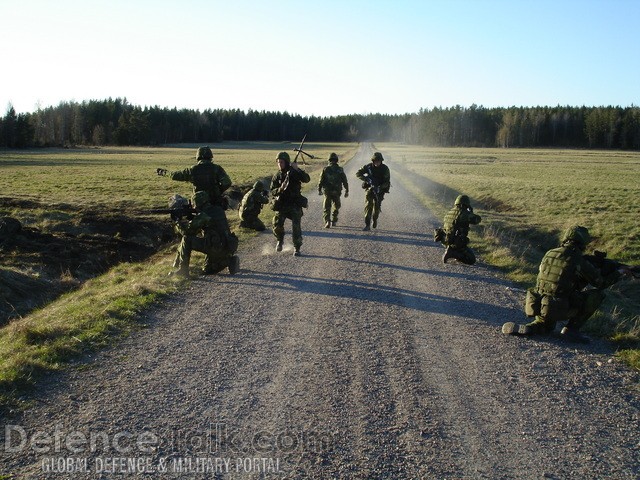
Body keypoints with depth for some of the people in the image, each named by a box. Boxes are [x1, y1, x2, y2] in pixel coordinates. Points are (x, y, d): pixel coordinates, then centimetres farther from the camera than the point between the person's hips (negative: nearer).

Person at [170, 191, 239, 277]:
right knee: (207, 271, 27)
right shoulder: (218, 210, 11)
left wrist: (178, 224, 15)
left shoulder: (202, 215, -12)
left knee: (187, 239, -5)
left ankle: (182, 270, 0)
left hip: (216, 248, -9)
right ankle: (230, 260, 11)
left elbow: (187, 230, -5)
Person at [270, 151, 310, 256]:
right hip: (281, 205, 2)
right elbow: (272, 192, 0)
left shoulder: (295, 172, -1)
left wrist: (297, 169, -28)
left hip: (295, 204, -2)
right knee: (277, 225, -9)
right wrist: (280, 189, -21)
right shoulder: (276, 176, 5)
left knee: (296, 227, -8)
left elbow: (307, 179, -18)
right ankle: (280, 241, 20)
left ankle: (297, 248, 5)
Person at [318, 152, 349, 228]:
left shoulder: (325, 169, -3)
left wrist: (319, 190, 9)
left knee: (326, 207, 2)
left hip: (327, 191, -1)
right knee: (336, 206, 18)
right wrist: (346, 191, 9)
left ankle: (327, 221, -15)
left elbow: (321, 180, -2)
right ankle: (333, 221, 23)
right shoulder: (340, 170, -2)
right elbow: (345, 181, 0)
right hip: (337, 192, 1)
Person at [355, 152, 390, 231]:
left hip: (380, 190, -1)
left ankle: (375, 219, 26)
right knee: (368, 205, -13)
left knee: (377, 206, -6)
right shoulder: (368, 167, -7)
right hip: (370, 189, 1)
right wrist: (366, 179, -25)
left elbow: (387, 182, -12)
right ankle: (367, 225, -12)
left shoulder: (385, 169, -10)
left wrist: (380, 188, -27)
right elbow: (358, 173, -9)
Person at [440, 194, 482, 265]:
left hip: (446, 241, 8)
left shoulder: (449, 212, 7)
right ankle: (452, 253, -12)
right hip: (458, 243, -8)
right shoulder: (464, 213, -15)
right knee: (472, 260, 3)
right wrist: (471, 213, 14)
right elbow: (477, 219, -6)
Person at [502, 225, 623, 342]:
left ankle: (521, 329, 7)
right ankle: (571, 329, 6)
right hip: (557, 310, -6)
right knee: (596, 295, 7)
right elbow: (601, 282, 5)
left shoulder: (549, 254, 9)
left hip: (535, 306, 6)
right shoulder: (579, 261, -8)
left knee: (546, 327, 37)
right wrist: (617, 273, 23)